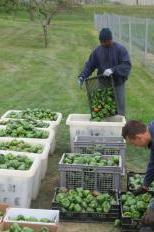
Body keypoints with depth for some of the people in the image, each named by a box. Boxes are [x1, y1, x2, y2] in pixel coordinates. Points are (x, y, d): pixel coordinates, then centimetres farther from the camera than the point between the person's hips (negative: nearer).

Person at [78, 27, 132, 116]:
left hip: (118, 83, -3)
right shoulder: (98, 50, 2)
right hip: (103, 83, 3)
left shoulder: (120, 49, -10)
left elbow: (127, 65, -19)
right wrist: (82, 76, -11)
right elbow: (90, 65, 4)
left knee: (119, 107, 7)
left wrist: (113, 70, -33)